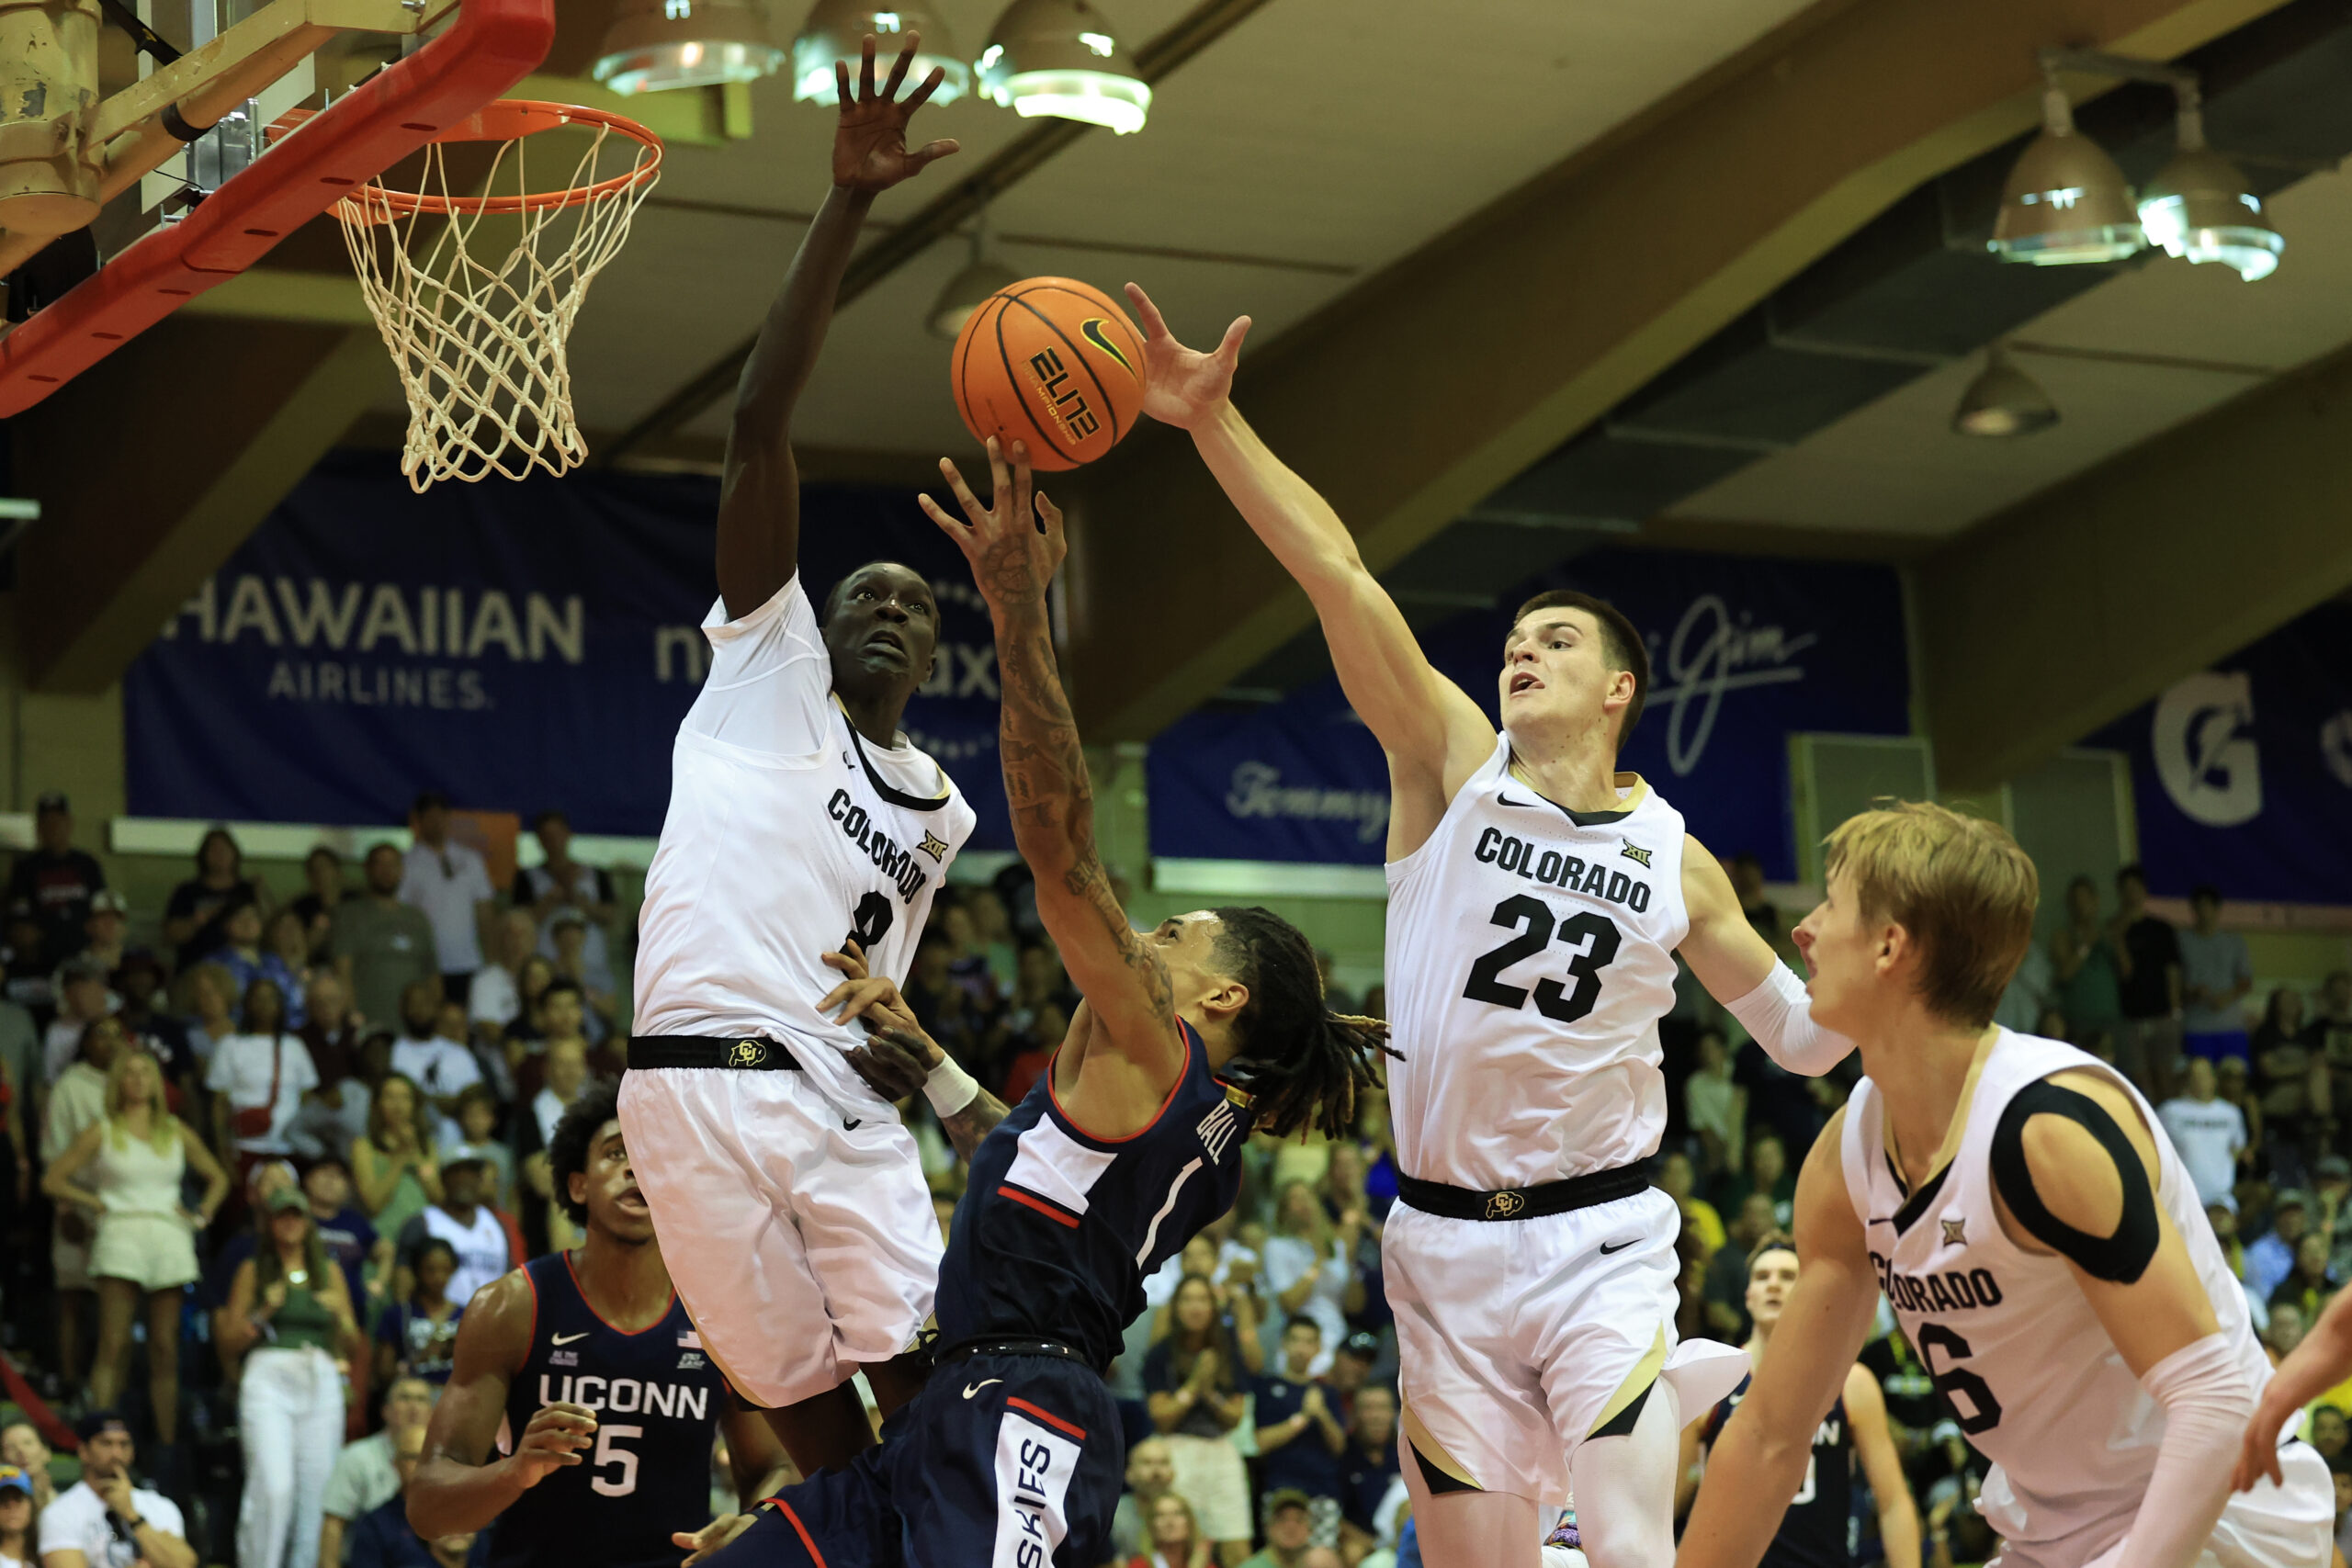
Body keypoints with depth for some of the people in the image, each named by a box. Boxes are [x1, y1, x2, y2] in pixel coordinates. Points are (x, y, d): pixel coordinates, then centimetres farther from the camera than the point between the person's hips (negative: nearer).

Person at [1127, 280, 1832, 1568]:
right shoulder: (1455, 763, 1)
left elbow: (1798, 1033, 16)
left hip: (1601, 1242, -1)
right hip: (1446, 1244, 1)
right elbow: (1341, 580, -12)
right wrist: (1214, 423, -21)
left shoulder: (1676, 859, 5)